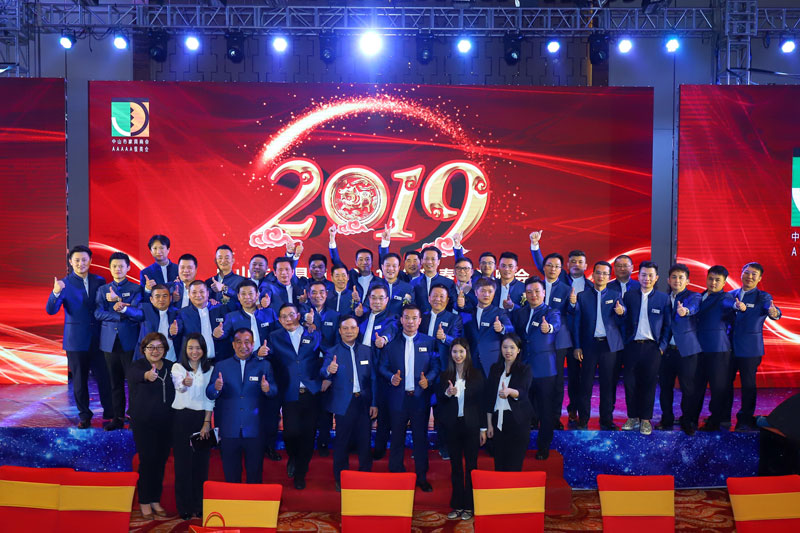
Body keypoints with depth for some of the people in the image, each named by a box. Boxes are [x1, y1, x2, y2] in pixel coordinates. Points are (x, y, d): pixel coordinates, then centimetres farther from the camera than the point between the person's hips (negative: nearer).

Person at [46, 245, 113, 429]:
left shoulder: (99, 281, 6)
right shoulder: (64, 283, -2)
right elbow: (51, 310, -12)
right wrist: (56, 292, -29)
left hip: (98, 338, 1)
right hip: (76, 340, -1)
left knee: (104, 378, 1)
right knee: (79, 380, 9)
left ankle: (109, 414, 13)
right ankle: (84, 415, 22)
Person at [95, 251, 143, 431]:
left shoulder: (136, 289, 4)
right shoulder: (103, 290, 13)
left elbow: (139, 313, -8)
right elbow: (98, 313, 0)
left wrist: (122, 306, -23)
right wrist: (119, 315, -11)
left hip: (129, 341, -3)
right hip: (110, 342, 3)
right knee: (115, 382, 8)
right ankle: (118, 417, 15)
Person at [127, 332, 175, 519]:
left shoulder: (171, 367, 5)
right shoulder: (137, 365, -9)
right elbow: (136, 375, -35)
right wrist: (147, 375, -56)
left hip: (166, 424, 4)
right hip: (144, 424, -4)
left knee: (161, 462, 11)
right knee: (147, 461, -1)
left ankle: (156, 500, 26)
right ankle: (144, 502, 17)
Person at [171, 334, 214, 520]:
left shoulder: (209, 370, 5)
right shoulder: (178, 367, -3)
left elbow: (210, 398, 4)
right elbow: (179, 386, -25)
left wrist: (207, 423, -6)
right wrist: (184, 383, -49)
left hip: (202, 418, 2)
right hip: (181, 419, -2)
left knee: (201, 462, 5)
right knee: (183, 463, 0)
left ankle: (199, 506, 15)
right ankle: (185, 507, 10)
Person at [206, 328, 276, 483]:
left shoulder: (264, 365, 5)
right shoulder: (221, 366, 6)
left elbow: (274, 391, 0)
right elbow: (209, 395, 0)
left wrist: (268, 389, -23)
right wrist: (216, 388, -23)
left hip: (255, 430, -1)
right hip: (228, 430, 1)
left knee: (255, 474, 10)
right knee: (231, 475, 13)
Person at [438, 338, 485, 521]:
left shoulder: (476, 374, -1)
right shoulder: (445, 375, 3)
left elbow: (482, 402, 0)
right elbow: (439, 400, 4)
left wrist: (483, 429, -2)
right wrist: (447, 393, -18)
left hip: (471, 424, -2)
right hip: (452, 425, 2)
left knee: (471, 465, 4)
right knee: (455, 465, 9)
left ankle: (469, 506, 14)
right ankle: (457, 504, 18)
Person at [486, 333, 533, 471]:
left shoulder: (525, 369, -3)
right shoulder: (495, 369, 8)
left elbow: (522, 393, -19)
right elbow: (489, 397, 8)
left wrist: (509, 391, -42)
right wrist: (489, 423, 5)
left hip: (518, 422, -3)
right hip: (499, 420, 3)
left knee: (514, 465, -2)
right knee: (499, 465, 6)